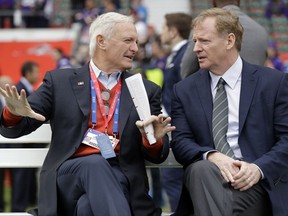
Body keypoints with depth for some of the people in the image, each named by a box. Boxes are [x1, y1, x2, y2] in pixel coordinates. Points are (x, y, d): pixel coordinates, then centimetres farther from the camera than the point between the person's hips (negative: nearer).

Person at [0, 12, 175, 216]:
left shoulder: (147, 91, 17)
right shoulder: (60, 81, 14)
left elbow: (157, 156, 15)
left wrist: (154, 140, -11)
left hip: (118, 178, 0)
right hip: (69, 175, 0)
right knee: (94, 163, -36)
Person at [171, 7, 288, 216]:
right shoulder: (185, 89, 14)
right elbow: (180, 141, 5)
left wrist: (259, 168, -16)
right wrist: (211, 156, -16)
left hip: (256, 184, -3)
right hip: (204, 179, 3)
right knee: (201, 168, -34)